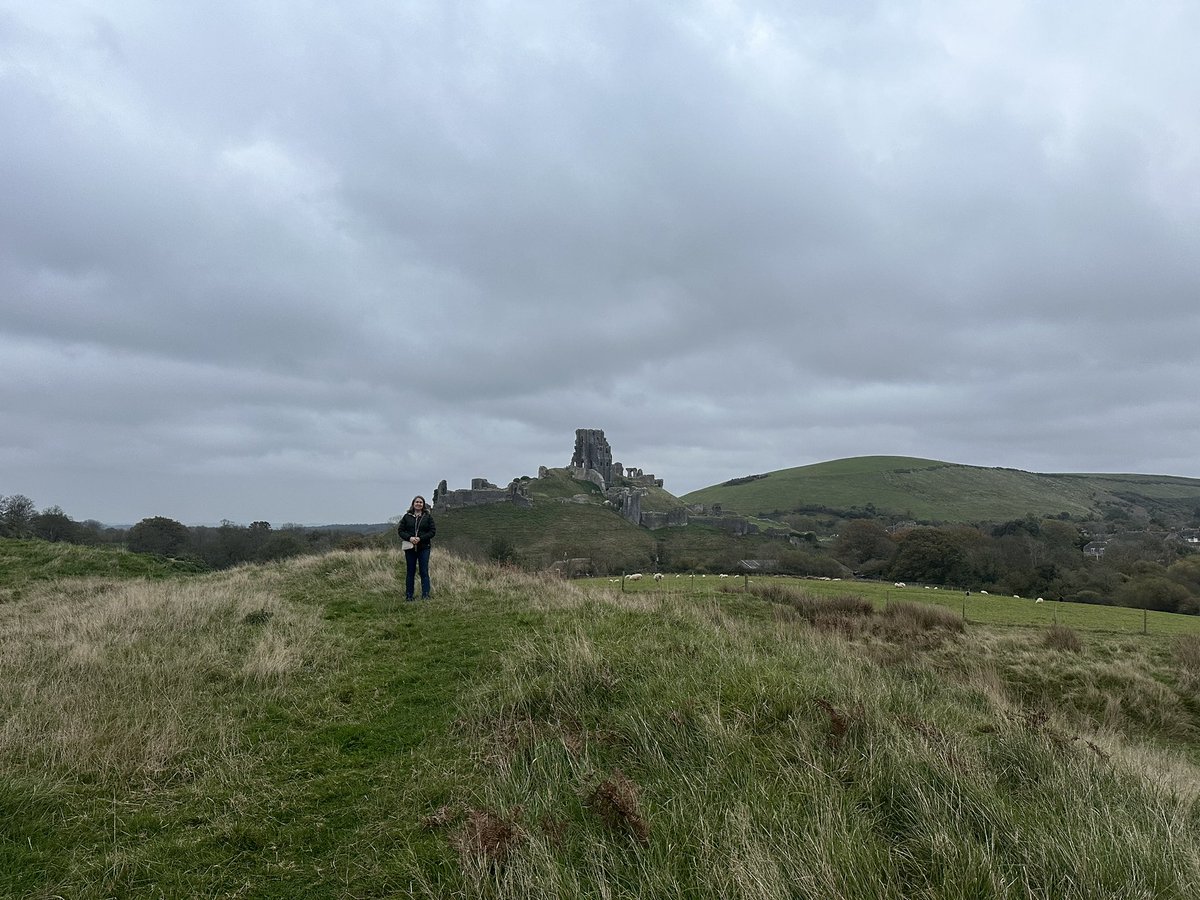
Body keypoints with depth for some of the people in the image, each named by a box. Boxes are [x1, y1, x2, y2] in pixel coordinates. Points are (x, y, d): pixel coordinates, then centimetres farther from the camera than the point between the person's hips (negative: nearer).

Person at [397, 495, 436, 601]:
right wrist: (409, 538, -13)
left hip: (424, 548, -1)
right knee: (410, 572, 8)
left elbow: (433, 531, -1)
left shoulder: (428, 516, 3)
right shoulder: (407, 516, 6)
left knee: (424, 572, 0)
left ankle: (425, 595, 4)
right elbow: (400, 530, 5)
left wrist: (420, 538, -14)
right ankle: (408, 595, 15)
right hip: (410, 548, 1)